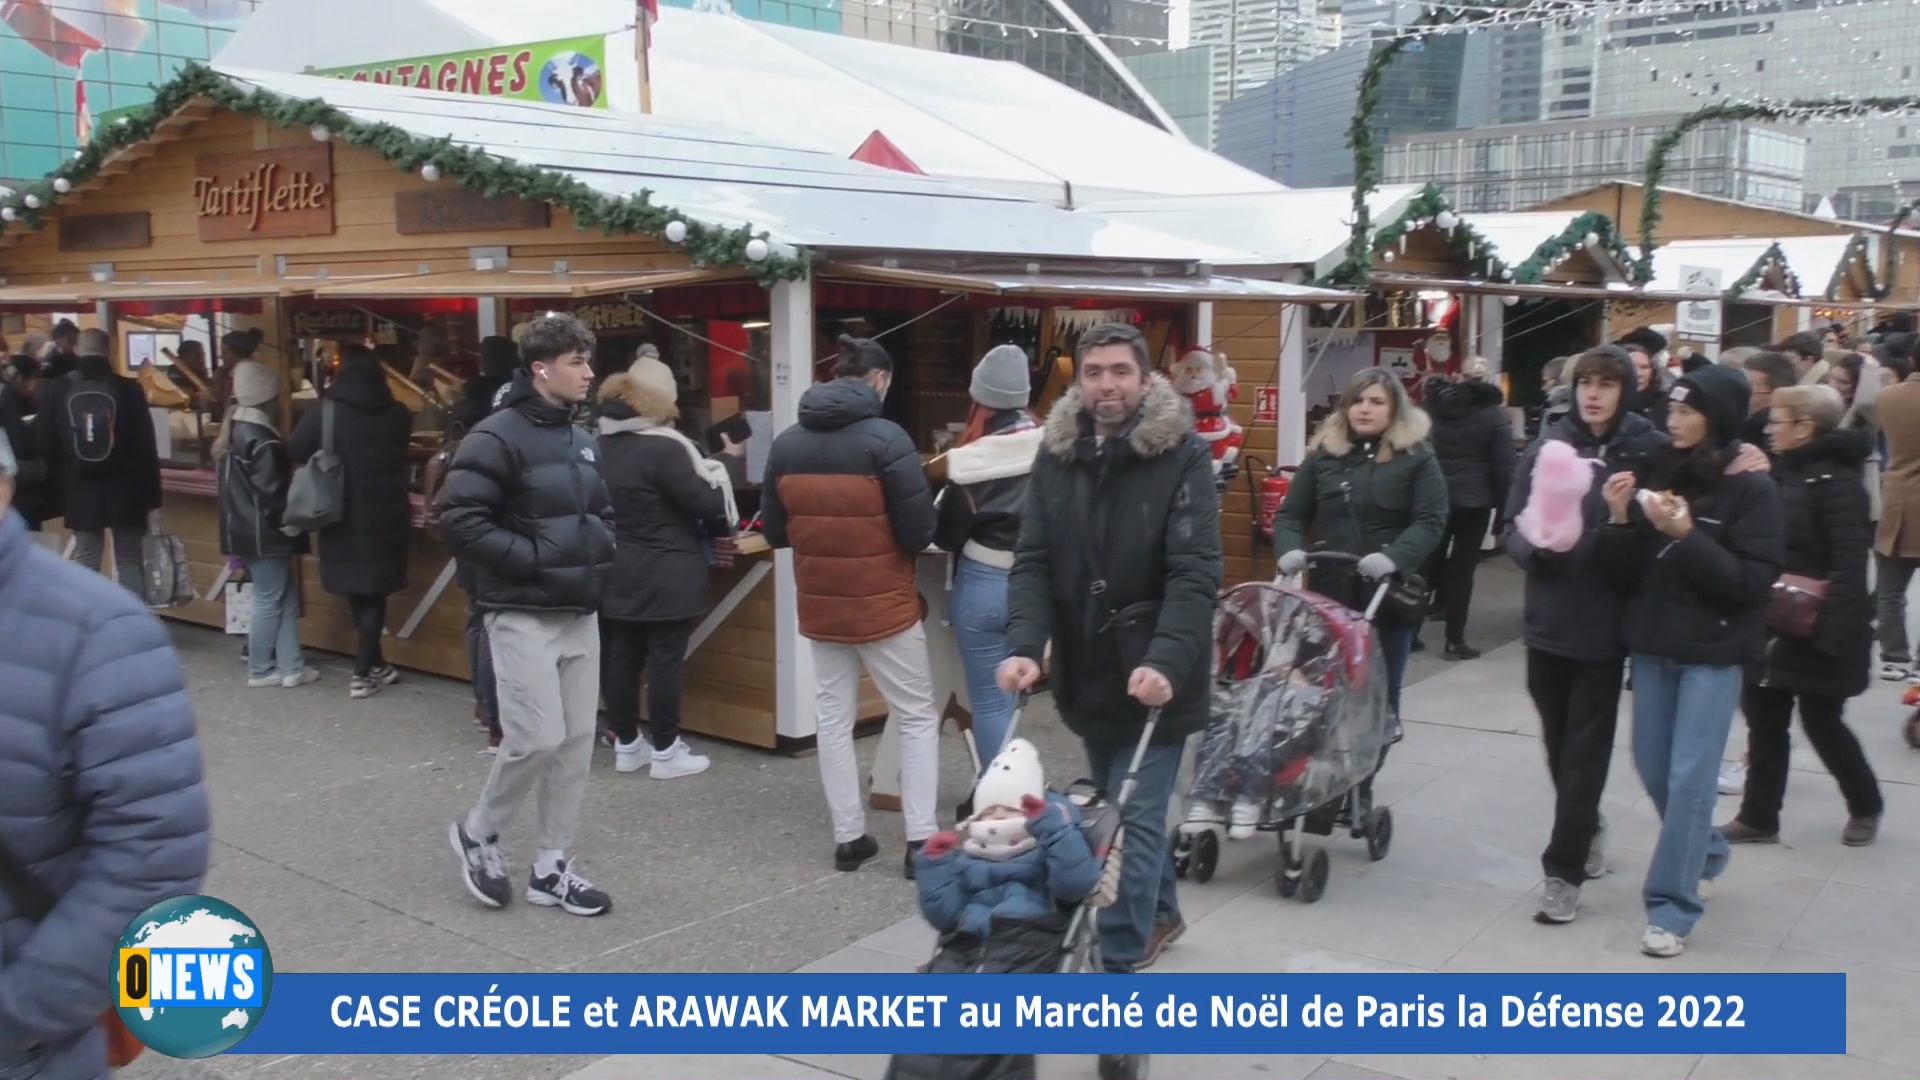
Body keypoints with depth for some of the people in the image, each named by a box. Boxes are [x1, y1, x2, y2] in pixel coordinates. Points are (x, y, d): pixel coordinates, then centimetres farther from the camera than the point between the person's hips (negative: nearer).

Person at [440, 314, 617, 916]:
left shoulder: (582, 442, 13)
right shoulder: (498, 438, -13)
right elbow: (460, 522, -19)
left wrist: (601, 556, 5)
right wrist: (533, 558, -20)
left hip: (579, 614, 8)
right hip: (523, 615, -8)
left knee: (577, 741, 8)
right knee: (537, 737, -11)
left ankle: (550, 868, 19)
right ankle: (477, 832, 16)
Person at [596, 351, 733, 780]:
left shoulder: (602, 445, 7)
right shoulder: (663, 446, -19)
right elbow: (706, 503, -16)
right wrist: (718, 472, 4)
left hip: (619, 572, 8)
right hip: (666, 576, -8)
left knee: (622, 656, 11)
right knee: (665, 658, -1)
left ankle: (626, 744, 21)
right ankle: (666, 751, 5)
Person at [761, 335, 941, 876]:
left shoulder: (786, 444, 0)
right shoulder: (885, 438, -16)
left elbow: (774, 531, 7)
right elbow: (919, 531, -15)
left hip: (819, 605, 5)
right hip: (883, 603, -4)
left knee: (834, 717, 14)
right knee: (917, 716, 8)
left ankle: (848, 837, 17)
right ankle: (920, 841, 5)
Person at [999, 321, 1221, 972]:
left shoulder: (1184, 456, -12)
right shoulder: (1056, 455, 1)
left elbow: (1195, 573, -19)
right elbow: (1032, 562, -3)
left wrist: (1165, 661, -32)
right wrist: (1024, 646, -19)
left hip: (1152, 676, -5)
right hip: (1087, 672, 5)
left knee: (1134, 820, -4)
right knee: (1125, 810, 21)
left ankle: (1118, 965, 4)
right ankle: (1160, 914, 42)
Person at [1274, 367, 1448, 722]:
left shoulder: (1417, 456, 1)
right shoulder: (1323, 453, 8)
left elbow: (1431, 521, -7)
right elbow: (1291, 513, 8)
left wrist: (1394, 557, -24)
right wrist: (1291, 548, -13)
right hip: (1330, 592, 2)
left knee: (1381, 692, 9)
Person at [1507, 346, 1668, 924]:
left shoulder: (1651, 452, -5)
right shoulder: (1546, 448, 1)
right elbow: (1513, 530, 1)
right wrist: (1537, 544, -19)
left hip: (1605, 625, -3)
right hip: (1548, 620, 3)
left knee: (1585, 751, 1)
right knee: (1559, 743, 15)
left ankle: (1563, 870, 10)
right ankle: (1588, 829, 39)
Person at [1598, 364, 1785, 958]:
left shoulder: (1752, 490, -9)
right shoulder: (1662, 476, 4)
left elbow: (1752, 582, -16)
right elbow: (1627, 573, 3)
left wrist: (1686, 535, -25)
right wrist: (1619, 520, -15)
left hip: (1713, 652, -5)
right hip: (1653, 646, 5)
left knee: (1690, 777, -5)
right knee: (1653, 769, 14)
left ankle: (1671, 907, 4)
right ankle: (1703, 850, 41)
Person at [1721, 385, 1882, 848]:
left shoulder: (1837, 482, -16)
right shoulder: (1785, 474, 10)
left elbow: (1849, 565, -22)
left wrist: (1833, 630, -28)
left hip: (1816, 631, -8)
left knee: (1821, 723, 4)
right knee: (1764, 718, 8)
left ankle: (1865, 806, 27)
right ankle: (1758, 817, 17)